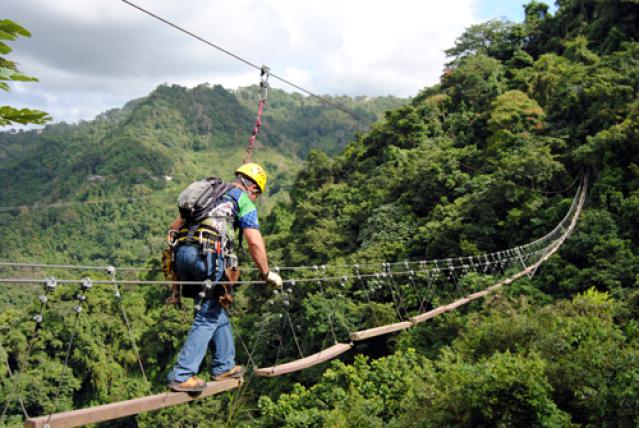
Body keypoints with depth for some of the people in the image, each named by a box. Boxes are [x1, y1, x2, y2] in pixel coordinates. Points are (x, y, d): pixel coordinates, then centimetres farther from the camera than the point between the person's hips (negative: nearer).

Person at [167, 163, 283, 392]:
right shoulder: (243, 201, 10)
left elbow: (174, 227, 30)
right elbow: (254, 242, -1)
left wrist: (179, 253, 39)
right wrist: (267, 273, 9)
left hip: (182, 252, 7)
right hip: (207, 255, -7)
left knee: (217, 309, 19)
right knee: (208, 317, 0)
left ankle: (224, 366, 26)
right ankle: (181, 376, -5)